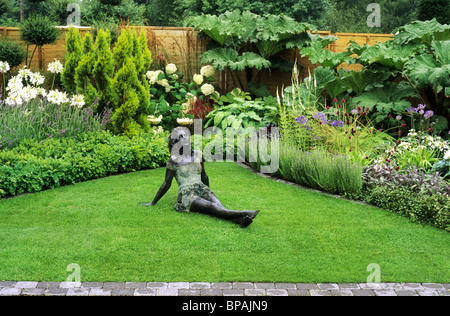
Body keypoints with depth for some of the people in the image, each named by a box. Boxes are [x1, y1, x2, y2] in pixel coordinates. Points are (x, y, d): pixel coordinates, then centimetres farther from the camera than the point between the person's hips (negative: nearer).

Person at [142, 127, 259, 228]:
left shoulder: (198, 155, 11)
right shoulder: (174, 161, -1)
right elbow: (166, 183, 6)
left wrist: (209, 193, 33)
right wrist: (153, 203, 8)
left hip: (202, 189, 5)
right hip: (187, 194, -4)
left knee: (219, 206, -29)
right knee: (212, 207, -31)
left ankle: (240, 220, -57)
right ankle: (242, 214, -56)